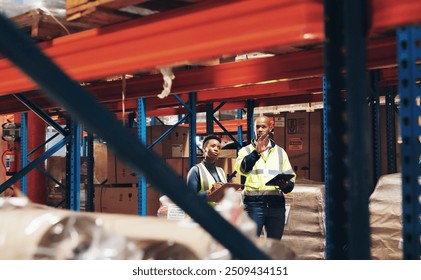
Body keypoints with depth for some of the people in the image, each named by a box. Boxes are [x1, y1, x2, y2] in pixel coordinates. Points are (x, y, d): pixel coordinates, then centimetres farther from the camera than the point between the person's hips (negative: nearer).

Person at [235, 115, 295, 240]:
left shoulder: (280, 152, 17)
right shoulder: (246, 150, 8)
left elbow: (291, 177, 14)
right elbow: (242, 168, -14)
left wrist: (286, 185, -9)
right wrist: (256, 152, -29)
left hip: (276, 203, 3)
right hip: (253, 203, -3)